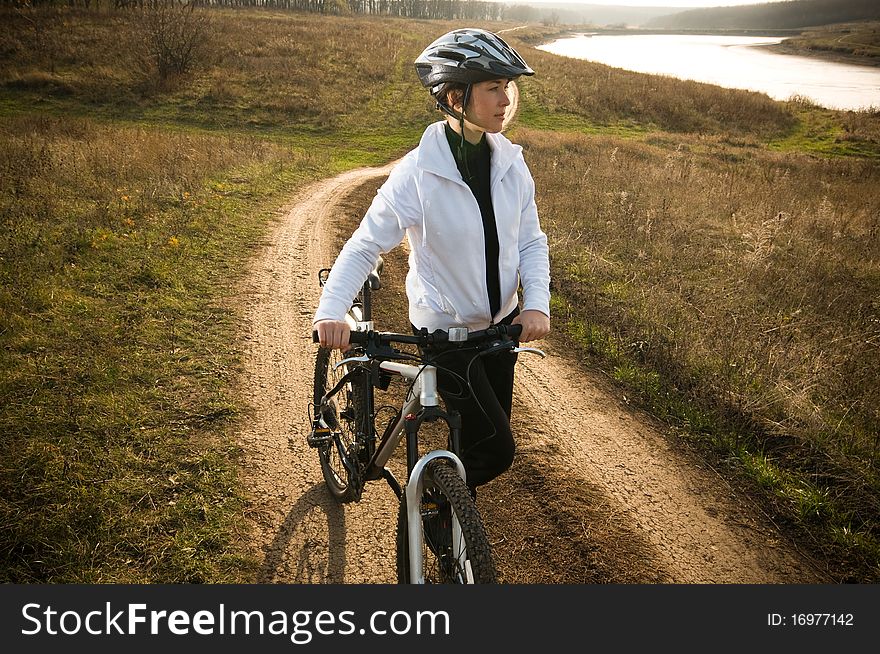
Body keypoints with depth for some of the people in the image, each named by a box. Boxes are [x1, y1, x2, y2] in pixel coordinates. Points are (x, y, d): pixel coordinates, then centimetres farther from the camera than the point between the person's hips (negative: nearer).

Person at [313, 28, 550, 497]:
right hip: (445, 330, -6)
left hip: (502, 321, 6)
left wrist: (538, 303, -18)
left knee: (487, 436, 18)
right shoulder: (417, 173, -22)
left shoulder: (510, 163, -6)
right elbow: (364, 246, -17)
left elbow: (531, 241, -1)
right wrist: (330, 312, -31)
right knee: (496, 449, -9)